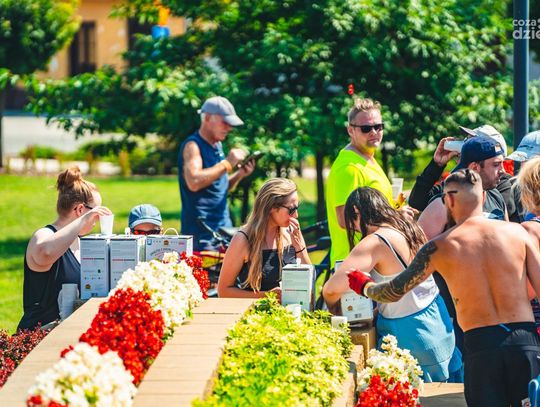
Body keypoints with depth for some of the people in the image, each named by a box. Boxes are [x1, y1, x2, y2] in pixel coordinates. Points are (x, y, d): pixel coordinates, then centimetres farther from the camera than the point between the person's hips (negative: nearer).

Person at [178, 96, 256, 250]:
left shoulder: (217, 145, 17)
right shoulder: (193, 146, -10)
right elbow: (193, 182, -27)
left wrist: (240, 174, 7)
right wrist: (227, 163, -21)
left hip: (224, 227, 9)